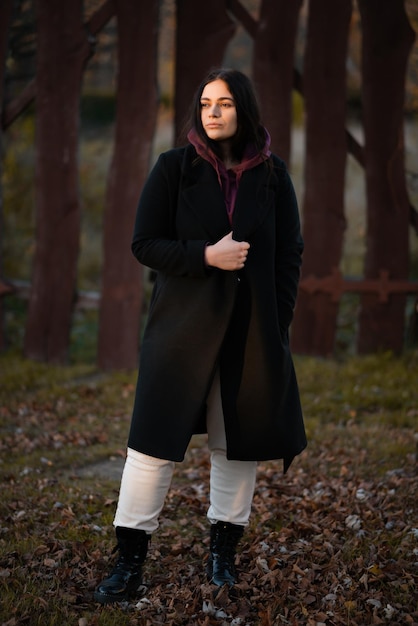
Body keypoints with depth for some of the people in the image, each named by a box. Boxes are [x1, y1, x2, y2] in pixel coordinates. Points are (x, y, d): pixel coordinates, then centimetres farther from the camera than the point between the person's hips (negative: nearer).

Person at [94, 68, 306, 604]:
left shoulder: (271, 174, 4)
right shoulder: (174, 168, -1)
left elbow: (290, 253, 7)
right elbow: (144, 244, -3)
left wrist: (277, 326, -1)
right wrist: (207, 255, -17)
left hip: (252, 333, 2)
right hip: (183, 330, -2)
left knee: (237, 442, 8)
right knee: (155, 439, -3)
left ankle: (223, 553, 22)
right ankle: (129, 561, 4)